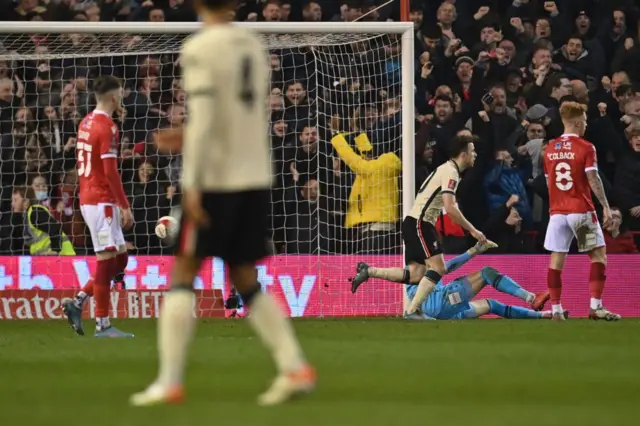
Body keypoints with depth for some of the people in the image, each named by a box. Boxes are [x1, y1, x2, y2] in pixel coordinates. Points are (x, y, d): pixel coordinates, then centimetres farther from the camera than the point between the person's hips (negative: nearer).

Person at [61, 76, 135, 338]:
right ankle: (102, 324, -5)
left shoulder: (85, 123, 13)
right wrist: (125, 207, -16)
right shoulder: (108, 128, -14)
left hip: (87, 199, 9)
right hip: (102, 202, -9)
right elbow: (110, 171, -18)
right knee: (107, 260, -6)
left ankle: (78, 303, 8)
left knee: (119, 258, 13)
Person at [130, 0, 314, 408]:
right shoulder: (254, 45, 11)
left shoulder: (200, 49, -9)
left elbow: (202, 118, -17)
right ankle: (296, 367, 2)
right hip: (256, 177, 6)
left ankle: (170, 382, -4)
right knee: (246, 281, 13)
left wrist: (191, 186, -17)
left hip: (216, 179, -6)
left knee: (184, 274, 2)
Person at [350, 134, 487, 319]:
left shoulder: (447, 169, 17)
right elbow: (450, 208, -24)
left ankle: (368, 271, 7)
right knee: (438, 268, -12)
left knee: (416, 275, 5)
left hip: (416, 223, 9)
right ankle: (412, 310, -13)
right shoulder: (451, 172, -14)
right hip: (419, 224, -9)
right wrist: (472, 230, -19)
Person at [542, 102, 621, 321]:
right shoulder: (585, 148, -7)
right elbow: (593, 179, -13)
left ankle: (556, 309, 2)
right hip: (581, 210, -5)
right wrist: (606, 206, -11)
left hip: (557, 211, 5)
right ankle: (596, 306, -7)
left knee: (556, 260, 5)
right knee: (598, 254, 3)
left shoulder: (550, 149, 9)